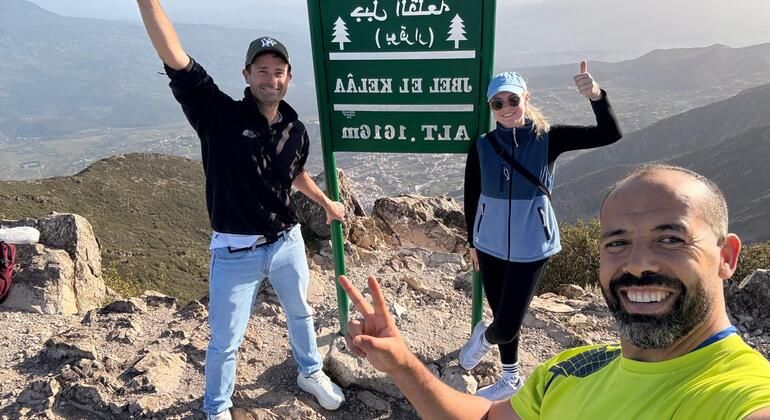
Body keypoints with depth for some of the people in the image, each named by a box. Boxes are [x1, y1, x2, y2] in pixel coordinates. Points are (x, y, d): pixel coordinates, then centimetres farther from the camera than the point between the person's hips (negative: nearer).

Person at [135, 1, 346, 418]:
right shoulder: (220, 115, -15)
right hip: (235, 252, -4)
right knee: (225, 340, 10)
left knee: (301, 314, 25)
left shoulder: (295, 130, -2)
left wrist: (326, 203, 29)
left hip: (287, 242, 5)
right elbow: (175, 59, -27)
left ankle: (310, 373, 52)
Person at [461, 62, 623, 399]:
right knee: (504, 320, 16)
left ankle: (484, 336, 37)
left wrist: (596, 95, -37)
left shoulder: (548, 139, -10)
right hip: (490, 246, 2)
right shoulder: (481, 147, -6)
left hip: (532, 249, -2)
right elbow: (471, 197, 5)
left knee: (506, 328, -1)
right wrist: (472, 242, 10)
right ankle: (511, 378, 43)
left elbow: (610, 134, -19)